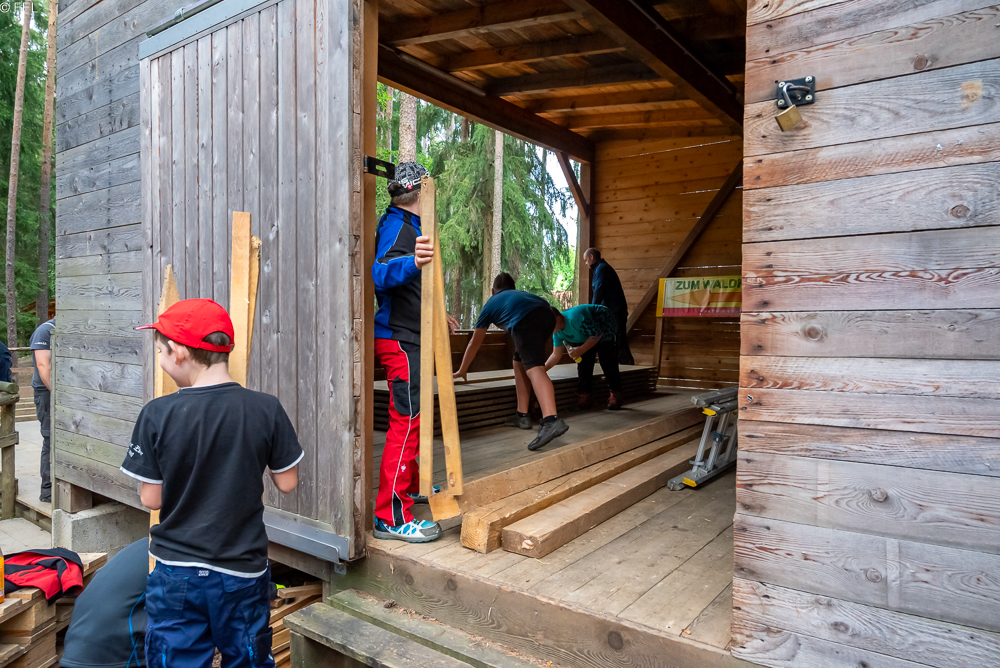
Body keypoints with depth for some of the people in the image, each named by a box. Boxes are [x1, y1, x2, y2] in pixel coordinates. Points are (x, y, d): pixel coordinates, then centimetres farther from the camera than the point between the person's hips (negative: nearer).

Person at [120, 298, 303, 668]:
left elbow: (151, 499, -7)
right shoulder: (266, 409, -14)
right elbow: (287, 483, -5)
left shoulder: (157, 415, -15)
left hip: (175, 573, -1)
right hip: (243, 572, 1)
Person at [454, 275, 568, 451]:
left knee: (534, 368, -19)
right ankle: (522, 415, 21)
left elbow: (474, 343, 36)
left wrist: (462, 370, 47)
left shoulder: (491, 303, 32)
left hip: (526, 319, -5)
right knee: (520, 361, 23)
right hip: (548, 313, 5)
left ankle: (551, 420, -40)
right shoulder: (520, 294, 44)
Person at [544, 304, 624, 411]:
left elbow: (597, 335, -32)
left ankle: (616, 394, -1)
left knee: (608, 362, -12)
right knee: (583, 363, -5)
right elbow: (556, 354, -7)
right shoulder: (557, 333, -14)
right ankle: (584, 395, 0)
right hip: (586, 336, 8)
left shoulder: (577, 318, -41)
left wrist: (580, 350, -38)